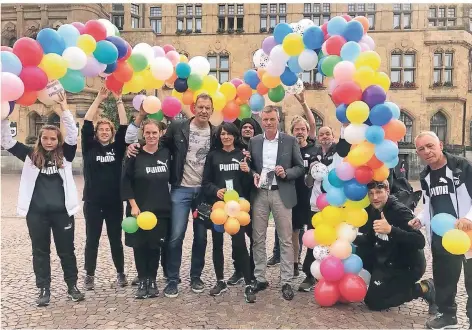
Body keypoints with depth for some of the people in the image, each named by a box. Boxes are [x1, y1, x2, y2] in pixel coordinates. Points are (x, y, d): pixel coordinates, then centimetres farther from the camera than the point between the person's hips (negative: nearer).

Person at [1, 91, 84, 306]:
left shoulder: (65, 156, 1)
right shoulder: (31, 156, 3)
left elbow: (73, 135, -10)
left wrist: (64, 110, -18)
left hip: (62, 211, -1)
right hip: (36, 213, 1)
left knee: (66, 250, 10)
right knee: (40, 252, 11)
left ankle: (72, 286, 25)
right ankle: (44, 289, 24)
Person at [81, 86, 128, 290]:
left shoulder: (117, 148, 3)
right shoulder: (89, 147, 2)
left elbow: (124, 126, -5)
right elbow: (86, 123, -7)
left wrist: (118, 100, -10)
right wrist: (99, 99, -11)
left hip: (114, 201, 1)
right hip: (92, 201, 0)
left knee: (115, 239, 10)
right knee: (92, 239, 8)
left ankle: (121, 273, 23)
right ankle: (89, 275, 21)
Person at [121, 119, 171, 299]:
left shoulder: (166, 153, 3)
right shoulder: (135, 155, -5)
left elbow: (170, 178, 13)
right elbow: (125, 182, -6)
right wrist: (133, 205, -12)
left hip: (161, 209, 2)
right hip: (139, 209, -2)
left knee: (155, 245, 7)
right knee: (140, 245, 5)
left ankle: (152, 280, 21)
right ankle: (142, 281, 19)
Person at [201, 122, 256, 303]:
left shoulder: (242, 155, 7)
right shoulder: (213, 155, 6)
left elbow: (249, 183, 7)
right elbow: (205, 182, 4)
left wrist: (247, 172, -13)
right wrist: (216, 190, -15)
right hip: (217, 204, 2)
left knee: (239, 243, -7)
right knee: (217, 243, 8)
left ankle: (248, 285, 1)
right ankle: (220, 281, 23)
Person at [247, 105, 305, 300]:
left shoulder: (290, 141, 0)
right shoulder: (254, 141, 7)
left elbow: (300, 167, 3)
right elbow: (250, 166, 14)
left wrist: (286, 173, -15)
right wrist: (253, 175, -7)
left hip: (282, 194, -2)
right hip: (259, 194, 3)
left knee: (285, 239, 2)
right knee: (258, 238, 7)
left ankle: (286, 282, 12)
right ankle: (260, 278, 20)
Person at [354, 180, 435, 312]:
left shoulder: (400, 212, -24)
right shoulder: (372, 211, 0)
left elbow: (420, 242, -35)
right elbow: (370, 240, 7)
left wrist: (390, 230, -47)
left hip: (407, 266, -8)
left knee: (373, 302, -7)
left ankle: (422, 289, 2)